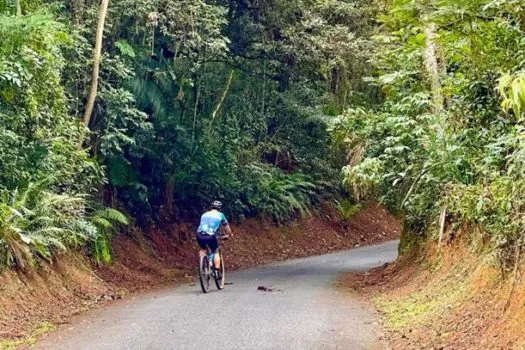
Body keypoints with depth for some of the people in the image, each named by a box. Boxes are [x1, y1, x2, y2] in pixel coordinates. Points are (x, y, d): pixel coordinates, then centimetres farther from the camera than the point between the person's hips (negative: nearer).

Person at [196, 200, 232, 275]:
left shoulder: (205, 214, 27)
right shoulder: (220, 215, 17)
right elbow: (227, 227, 27)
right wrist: (229, 234, 47)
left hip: (200, 235, 3)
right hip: (210, 236, -3)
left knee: (203, 250, 31)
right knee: (216, 252, 18)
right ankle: (217, 271, 11)